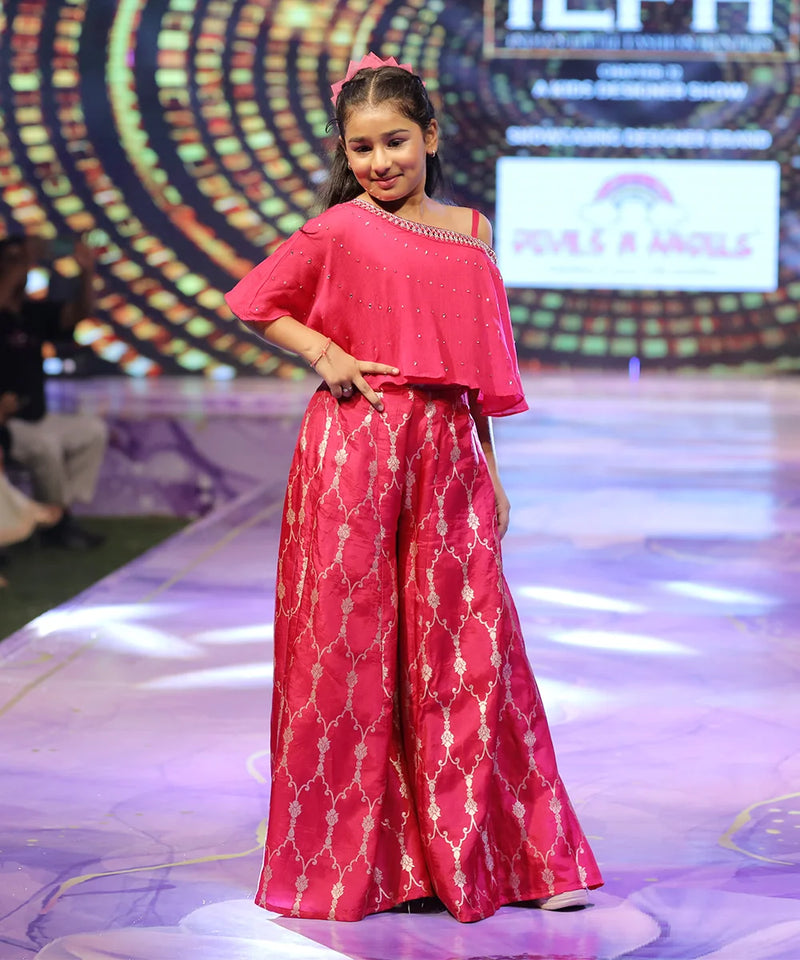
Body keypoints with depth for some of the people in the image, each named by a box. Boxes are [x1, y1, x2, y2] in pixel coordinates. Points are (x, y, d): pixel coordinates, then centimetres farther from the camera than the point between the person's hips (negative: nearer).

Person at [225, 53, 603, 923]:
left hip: (447, 447, 4)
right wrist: (324, 355, -5)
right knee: (352, 639, 1)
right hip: (355, 445, -3)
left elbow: (477, 369, 16)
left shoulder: (469, 232, 13)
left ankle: (503, 856, 12)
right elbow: (251, 300, 7)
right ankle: (353, 860, 13)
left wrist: (489, 469, 13)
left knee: (471, 639, 3)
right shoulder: (340, 229, 1)